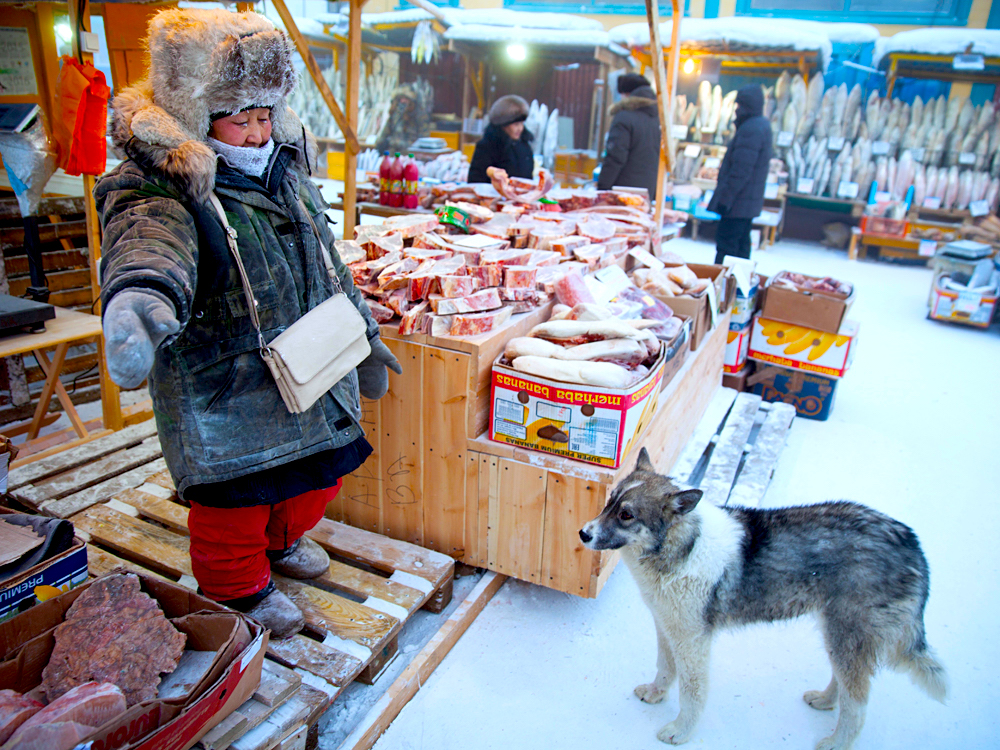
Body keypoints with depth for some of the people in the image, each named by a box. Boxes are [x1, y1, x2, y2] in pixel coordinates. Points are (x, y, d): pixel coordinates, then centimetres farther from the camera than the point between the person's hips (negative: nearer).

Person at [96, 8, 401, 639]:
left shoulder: (288, 172, 5)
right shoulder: (159, 191, -18)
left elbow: (327, 265, 16)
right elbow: (148, 243, -43)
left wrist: (364, 335, 19)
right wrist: (141, 294, -67)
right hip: (223, 396, -7)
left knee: (320, 473, 22)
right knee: (236, 500, 9)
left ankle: (281, 539, 54)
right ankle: (240, 589, 40)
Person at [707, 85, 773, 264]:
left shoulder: (751, 129, -19)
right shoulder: (761, 125, 16)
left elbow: (741, 171, -24)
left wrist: (725, 199, -21)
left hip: (739, 201, -11)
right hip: (750, 201, 11)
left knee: (726, 246, -7)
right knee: (741, 244, 15)